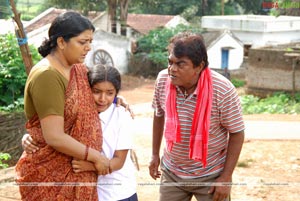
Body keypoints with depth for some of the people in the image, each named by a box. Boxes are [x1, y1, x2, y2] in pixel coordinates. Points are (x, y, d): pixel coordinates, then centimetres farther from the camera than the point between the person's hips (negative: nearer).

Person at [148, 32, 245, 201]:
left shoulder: (223, 90, -24)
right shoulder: (163, 80, -13)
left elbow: (237, 134, -14)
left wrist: (226, 178, -14)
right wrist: (155, 154, 12)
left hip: (211, 176, -4)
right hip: (172, 173, 4)